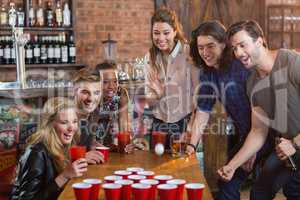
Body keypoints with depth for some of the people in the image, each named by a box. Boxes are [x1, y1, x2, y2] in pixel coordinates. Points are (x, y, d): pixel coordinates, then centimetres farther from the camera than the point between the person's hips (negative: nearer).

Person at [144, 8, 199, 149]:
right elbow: (149, 101, 5)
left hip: (184, 124, -3)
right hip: (159, 125, 4)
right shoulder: (150, 57, 3)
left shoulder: (189, 53, -10)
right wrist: (156, 95, -16)